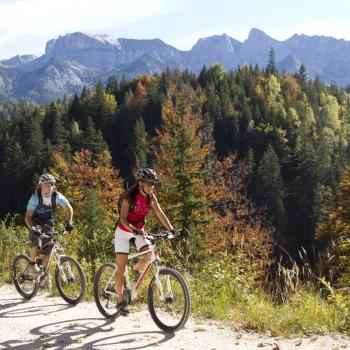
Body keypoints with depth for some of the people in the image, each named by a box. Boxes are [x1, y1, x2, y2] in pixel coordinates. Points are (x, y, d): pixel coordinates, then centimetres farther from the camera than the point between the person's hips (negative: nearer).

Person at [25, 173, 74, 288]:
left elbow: (69, 208, -9)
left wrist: (69, 222, -22)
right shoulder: (35, 197, -24)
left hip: (48, 223, 3)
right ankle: (33, 265, -13)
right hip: (36, 223, -2)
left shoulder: (56, 196, -18)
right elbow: (28, 216, -26)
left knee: (48, 250, -4)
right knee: (36, 240, -31)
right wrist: (32, 228, -42)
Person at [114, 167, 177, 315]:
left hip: (139, 231, 4)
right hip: (124, 231, -4)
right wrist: (134, 230, -41)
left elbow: (160, 214, -11)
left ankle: (136, 269, 12)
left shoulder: (151, 197, -9)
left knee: (150, 255, -21)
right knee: (121, 267, -7)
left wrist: (171, 229, -24)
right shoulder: (129, 196, -22)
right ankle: (120, 300, 5)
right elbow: (123, 219, -25)